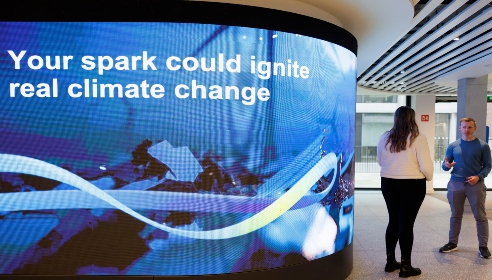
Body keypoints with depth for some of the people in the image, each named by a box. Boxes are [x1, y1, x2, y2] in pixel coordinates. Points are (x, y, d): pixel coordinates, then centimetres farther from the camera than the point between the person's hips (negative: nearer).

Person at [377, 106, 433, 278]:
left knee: (394, 221, 14)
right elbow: (426, 166, -13)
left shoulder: (384, 138, 1)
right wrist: (428, 177, 8)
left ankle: (390, 261, 23)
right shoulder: (418, 139, -13)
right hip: (412, 184, -4)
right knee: (406, 223, 2)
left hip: (388, 182, 5)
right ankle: (405, 266, 12)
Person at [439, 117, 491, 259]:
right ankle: (453, 243, 21)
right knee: (455, 216, 11)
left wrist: (478, 177, -16)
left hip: (476, 185, -2)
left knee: (480, 217, 3)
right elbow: (445, 165, 9)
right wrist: (446, 165, -15)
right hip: (455, 184, 2)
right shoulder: (453, 146, 5)